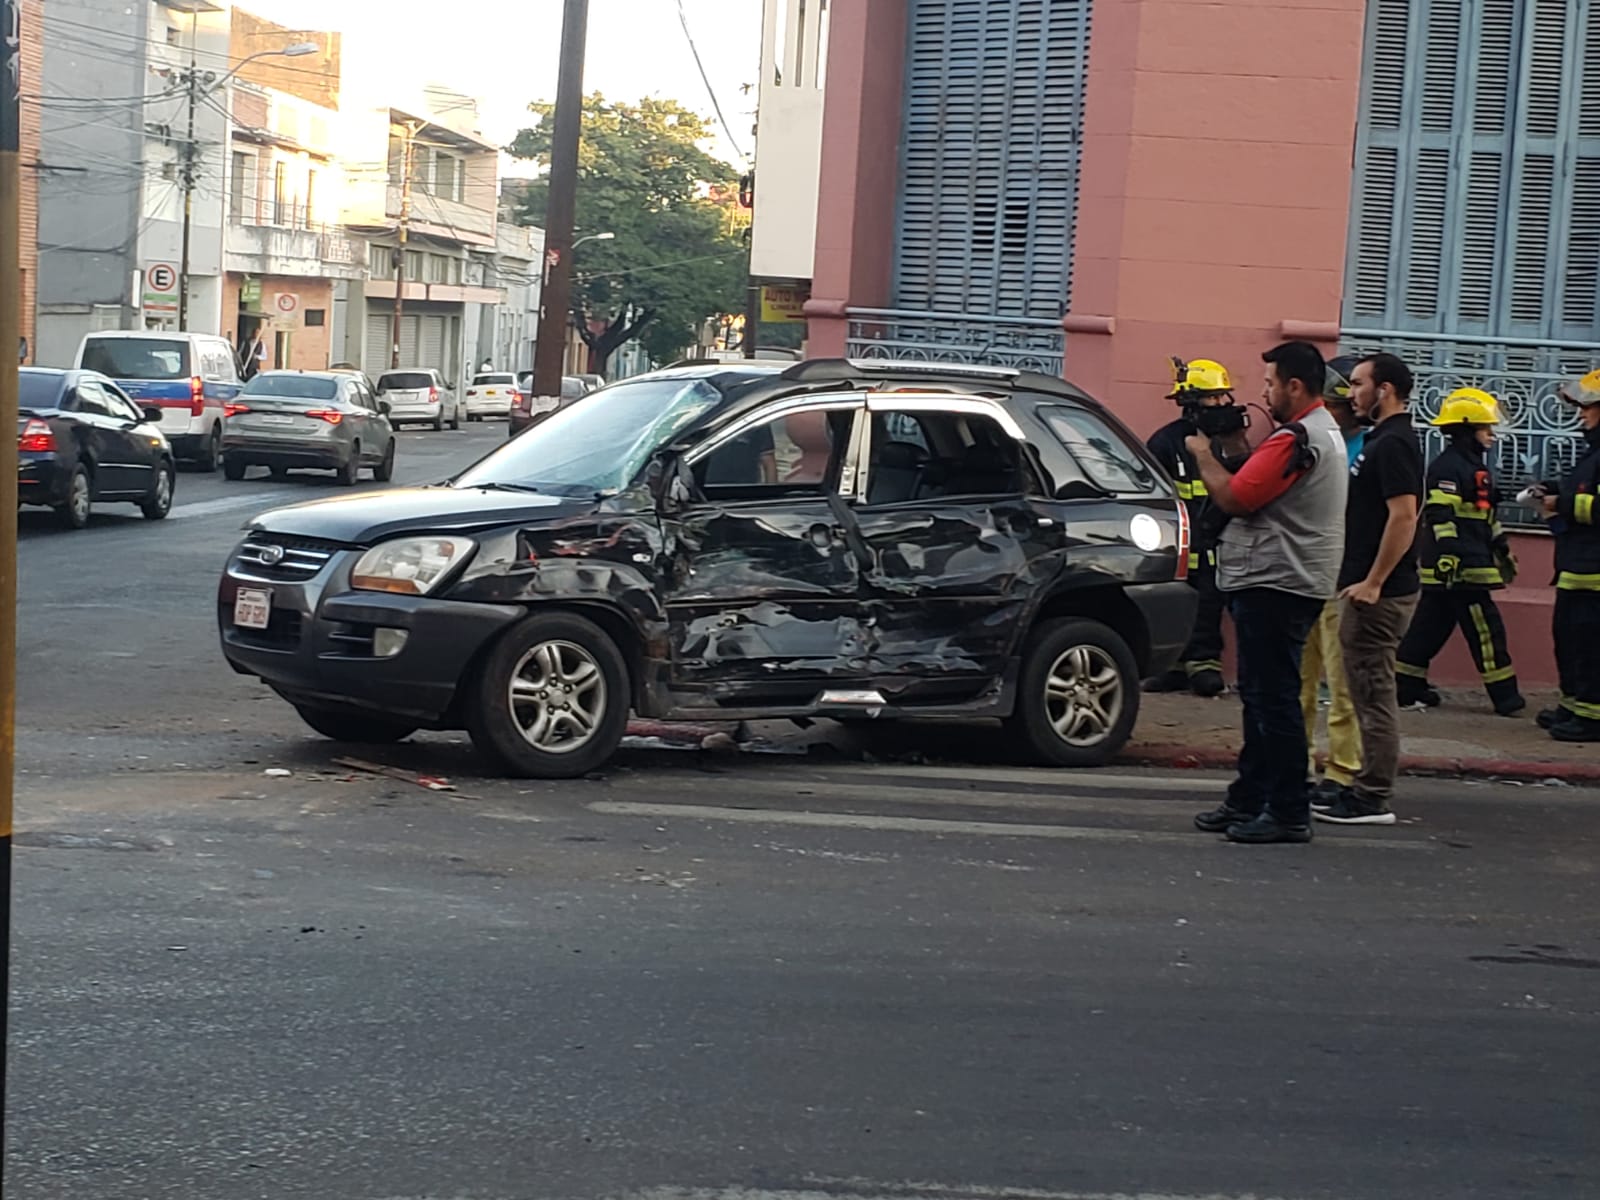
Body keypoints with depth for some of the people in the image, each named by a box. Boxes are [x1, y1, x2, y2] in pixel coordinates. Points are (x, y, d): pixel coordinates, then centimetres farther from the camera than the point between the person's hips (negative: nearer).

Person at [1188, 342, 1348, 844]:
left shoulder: (1297, 439, -17)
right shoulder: (1324, 431, 18)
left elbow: (1234, 498, -19)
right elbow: (1259, 481, 17)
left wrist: (1204, 454, -3)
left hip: (1275, 585, -11)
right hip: (1278, 581, 11)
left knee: (1273, 699, -8)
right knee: (1262, 696, 15)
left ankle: (1288, 813, -5)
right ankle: (1248, 801, 21)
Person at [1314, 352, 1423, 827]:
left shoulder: (1393, 444, -15)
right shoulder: (1380, 441, 16)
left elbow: (1403, 516, -23)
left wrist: (1373, 582, -24)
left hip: (1378, 591, -11)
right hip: (1364, 584, 11)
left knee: (1373, 691, -7)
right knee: (1368, 689, 13)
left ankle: (1374, 798, -3)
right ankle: (1367, 788, 20)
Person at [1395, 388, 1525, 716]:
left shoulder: (1475, 466, 19)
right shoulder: (1449, 467, -14)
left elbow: (1487, 516, 28)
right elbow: (1440, 516, -22)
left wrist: (1502, 549, 29)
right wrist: (1449, 558, -27)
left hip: (1472, 563, 11)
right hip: (1456, 566, -11)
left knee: (1432, 625, 11)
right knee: (1485, 628, -5)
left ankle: (1407, 687, 15)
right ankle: (1505, 695, 0)